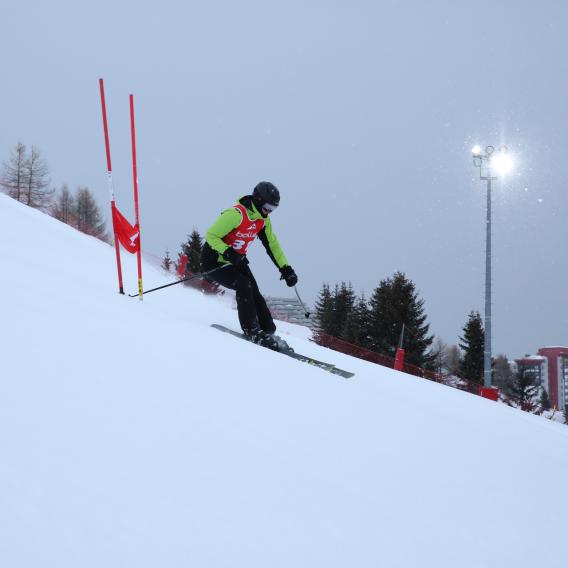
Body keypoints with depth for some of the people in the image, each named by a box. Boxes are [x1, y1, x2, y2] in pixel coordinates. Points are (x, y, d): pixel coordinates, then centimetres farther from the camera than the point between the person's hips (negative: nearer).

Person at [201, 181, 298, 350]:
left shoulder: (263, 220, 0)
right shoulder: (236, 214, -26)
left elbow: (272, 244, 12)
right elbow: (211, 235, -25)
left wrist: (285, 268, 6)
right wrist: (228, 253, -39)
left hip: (236, 261, 7)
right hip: (214, 262, -7)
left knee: (254, 295, -7)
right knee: (244, 285, -27)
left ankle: (268, 332, -2)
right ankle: (251, 330, -22)